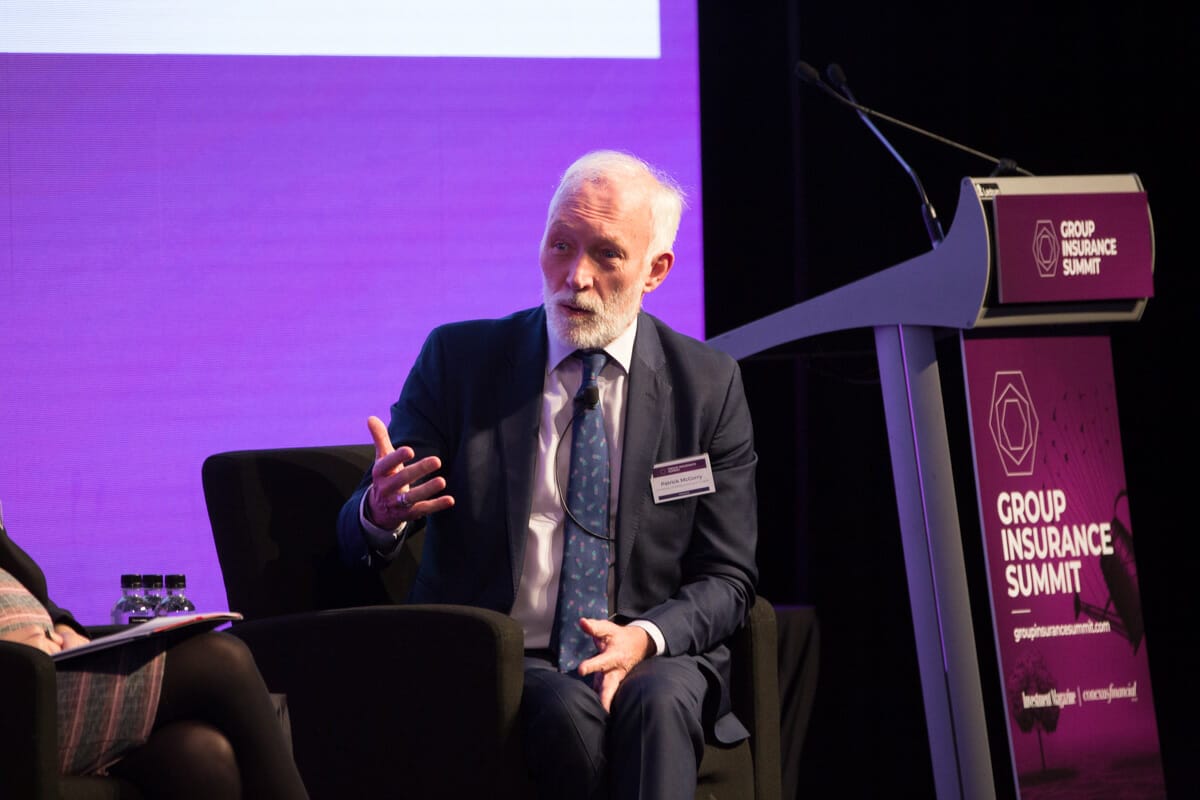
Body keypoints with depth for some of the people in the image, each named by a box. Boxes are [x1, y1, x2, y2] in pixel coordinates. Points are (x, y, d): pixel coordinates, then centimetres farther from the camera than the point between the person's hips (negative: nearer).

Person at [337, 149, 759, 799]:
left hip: (653, 656, 0)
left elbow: (727, 577, 7)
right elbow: (354, 542, 2)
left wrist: (647, 638, -16)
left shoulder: (708, 385, 7)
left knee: (656, 700, -35)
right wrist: (381, 512, -25)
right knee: (567, 710, -34)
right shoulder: (458, 359, 5)